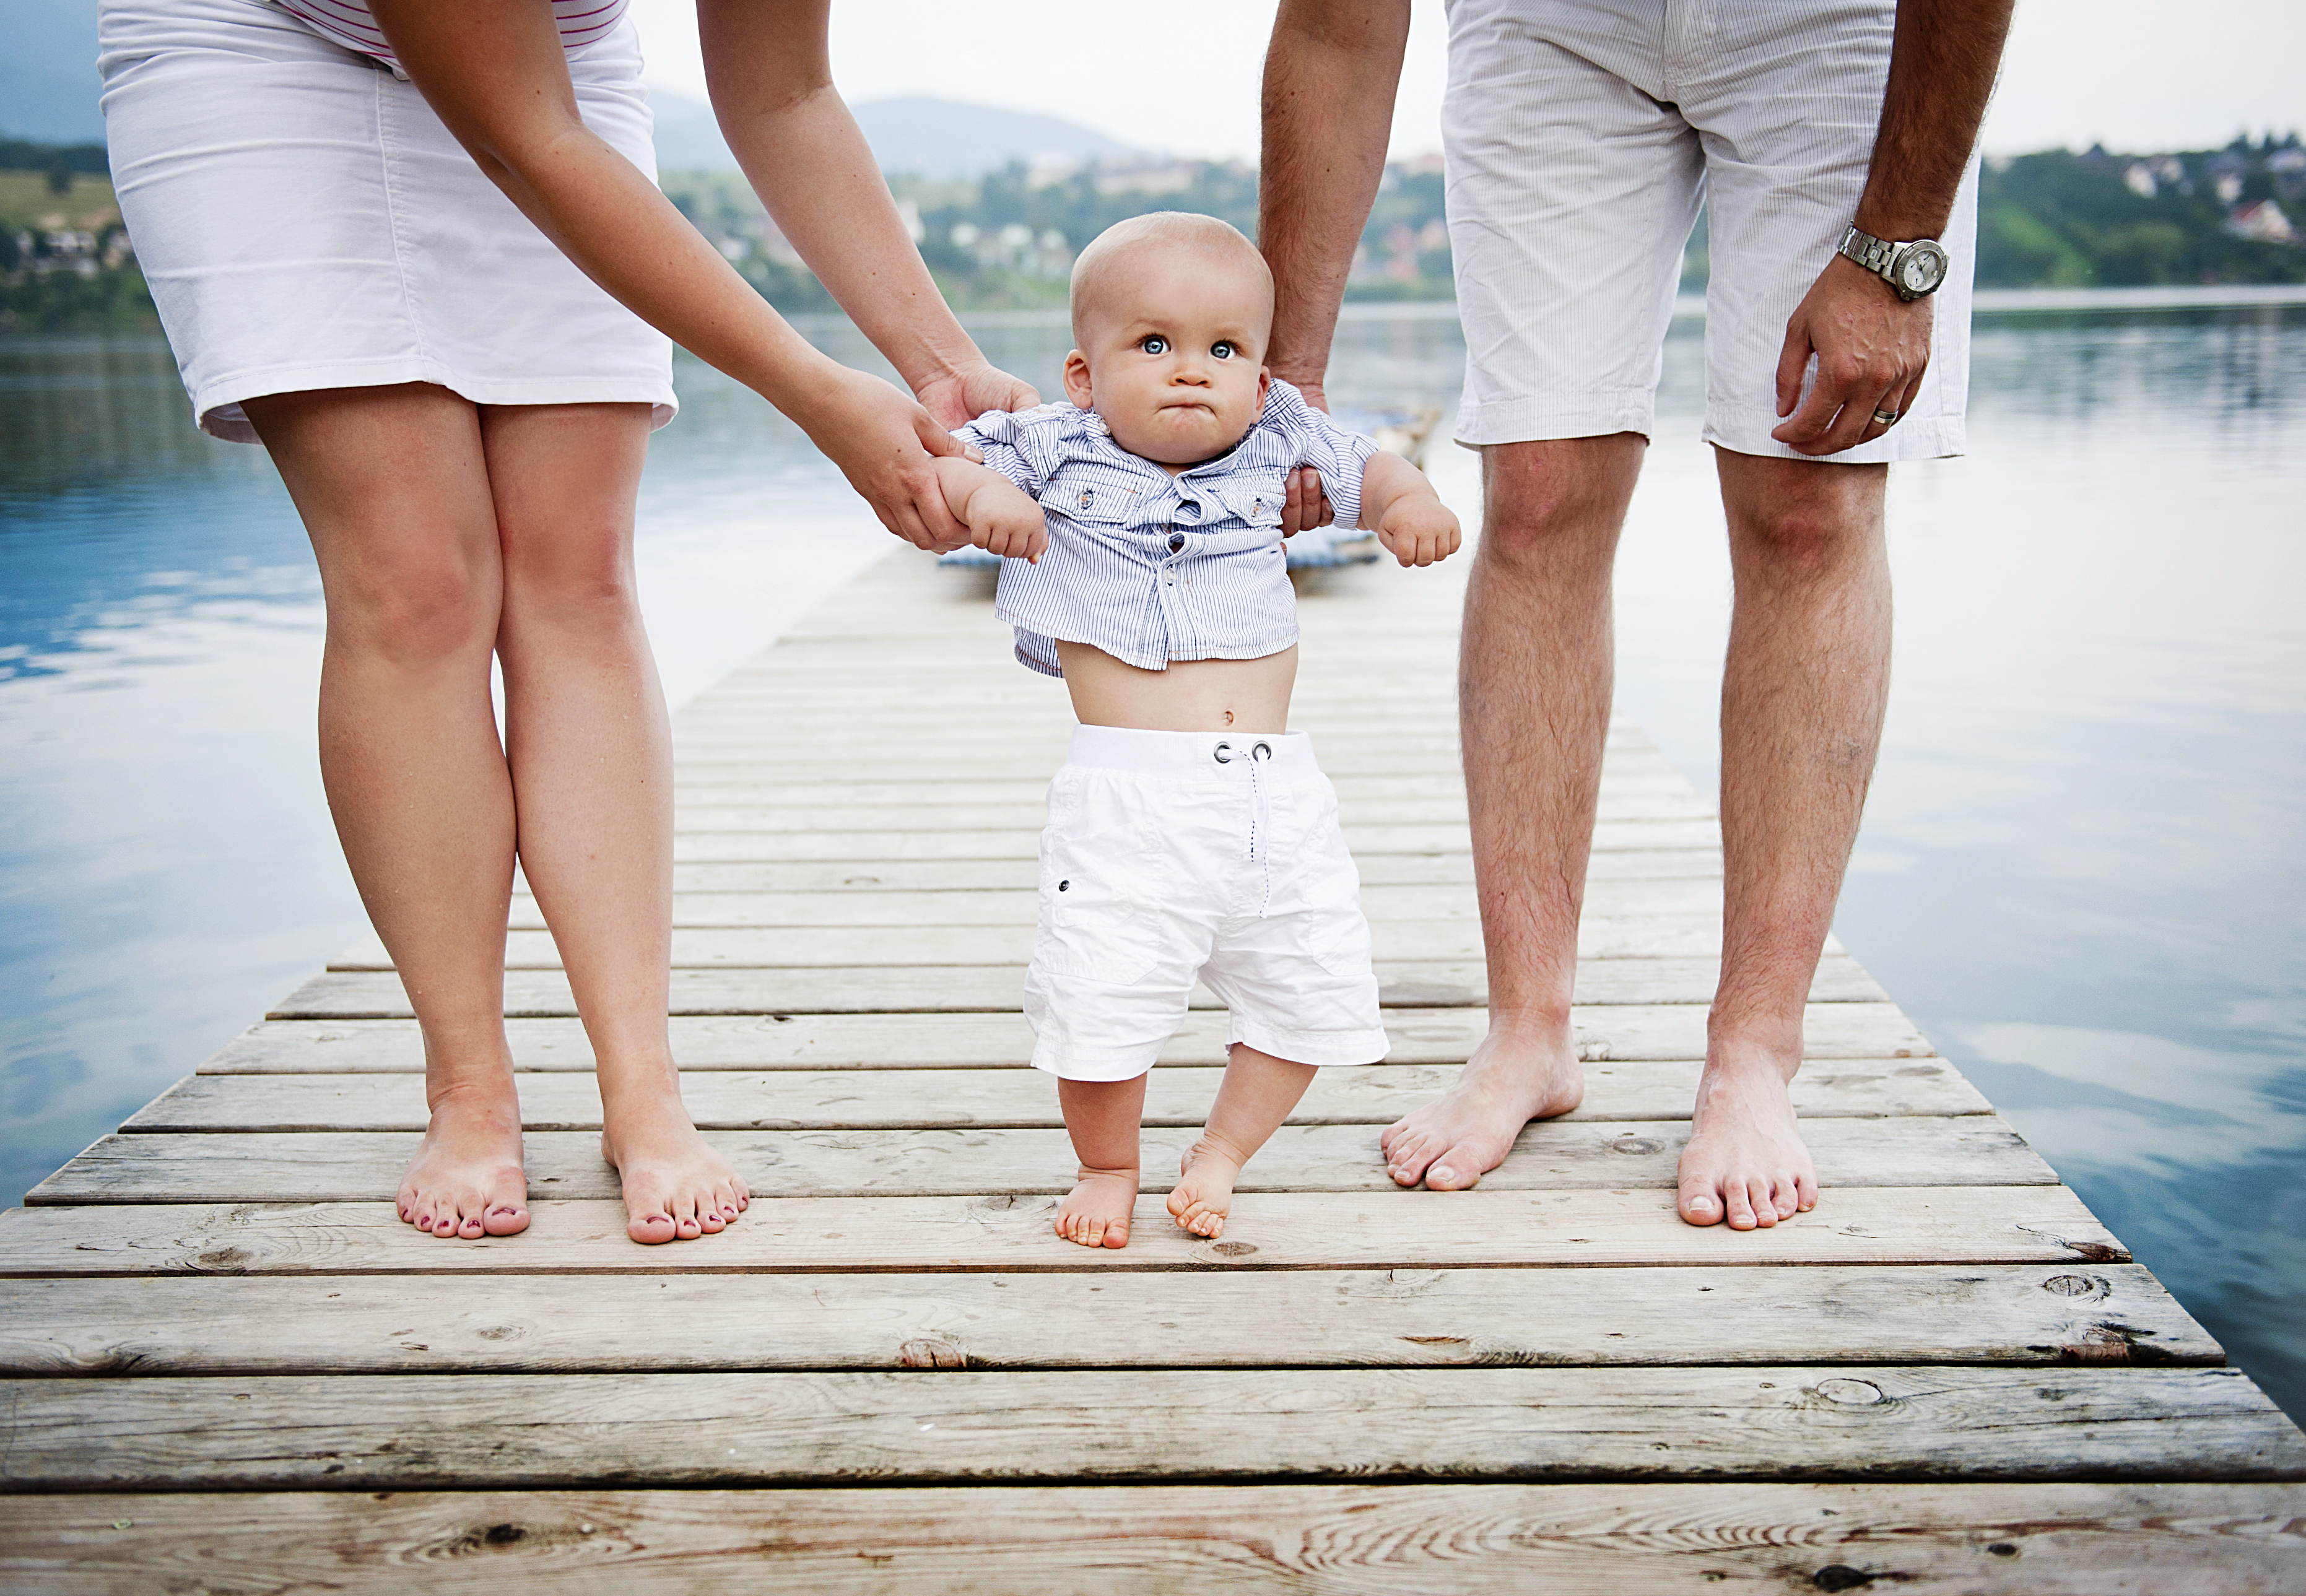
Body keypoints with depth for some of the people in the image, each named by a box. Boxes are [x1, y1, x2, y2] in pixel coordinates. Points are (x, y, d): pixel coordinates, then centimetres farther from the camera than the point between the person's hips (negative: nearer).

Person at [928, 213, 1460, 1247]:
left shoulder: (1273, 446, 8)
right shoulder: (1055, 454, 1)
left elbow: (1361, 470, 22)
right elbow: (927, 461, 6)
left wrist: (1408, 500, 1)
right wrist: (980, 491, -15)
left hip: (1276, 793, 4)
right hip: (1129, 799, -3)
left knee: (1310, 992, 8)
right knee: (1103, 997, -7)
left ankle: (1219, 1154, 31)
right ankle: (1108, 1165, 23)